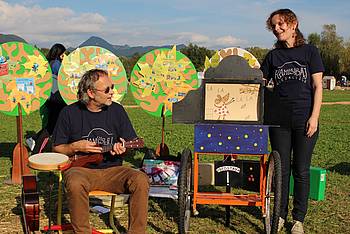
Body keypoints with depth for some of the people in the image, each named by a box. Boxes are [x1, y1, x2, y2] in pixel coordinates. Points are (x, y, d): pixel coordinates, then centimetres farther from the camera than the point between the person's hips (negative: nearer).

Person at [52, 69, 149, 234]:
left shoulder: (117, 110, 7)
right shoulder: (69, 113, 0)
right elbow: (56, 148, 6)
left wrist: (123, 148, -12)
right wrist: (76, 147, -12)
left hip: (112, 170, 2)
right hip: (80, 168, -2)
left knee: (140, 180, -25)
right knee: (75, 184, -37)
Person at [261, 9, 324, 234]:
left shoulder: (309, 51, 2)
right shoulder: (273, 56, 9)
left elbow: (317, 86, -1)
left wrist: (314, 116, -9)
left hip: (304, 120, -2)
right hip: (280, 120, 3)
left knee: (301, 170, 4)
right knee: (282, 168, 8)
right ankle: (281, 215, 20)